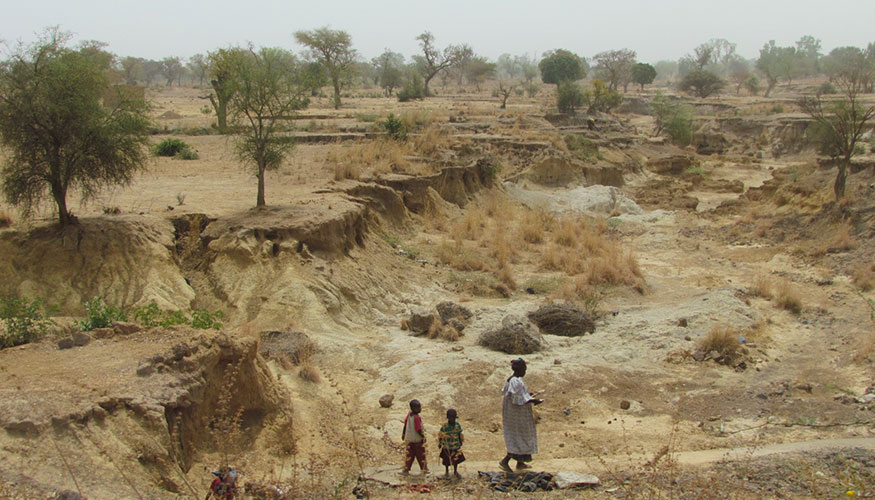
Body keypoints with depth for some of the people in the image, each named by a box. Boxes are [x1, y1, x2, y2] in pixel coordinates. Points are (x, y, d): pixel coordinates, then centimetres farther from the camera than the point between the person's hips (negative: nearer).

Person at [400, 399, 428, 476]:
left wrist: (403, 434, 20)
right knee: (421, 455, 9)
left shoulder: (409, 415, -2)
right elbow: (418, 430, -23)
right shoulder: (417, 418, -25)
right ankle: (424, 470, 20)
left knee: (410, 455, 15)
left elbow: (405, 425, 8)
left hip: (409, 439, 7)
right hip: (418, 439, -7)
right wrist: (423, 436, -9)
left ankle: (405, 470, 15)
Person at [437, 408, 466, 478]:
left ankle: (455, 471, 33)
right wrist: (440, 443, -2)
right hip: (447, 446, -3)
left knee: (456, 458, 12)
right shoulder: (445, 426, -20)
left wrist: (461, 442, 12)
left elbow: (459, 433, 4)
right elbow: (441, 435, -8)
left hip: (456, 445, 3)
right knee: (447, 459, 14)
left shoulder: (457, 424, -10)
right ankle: (447, 471, 37)